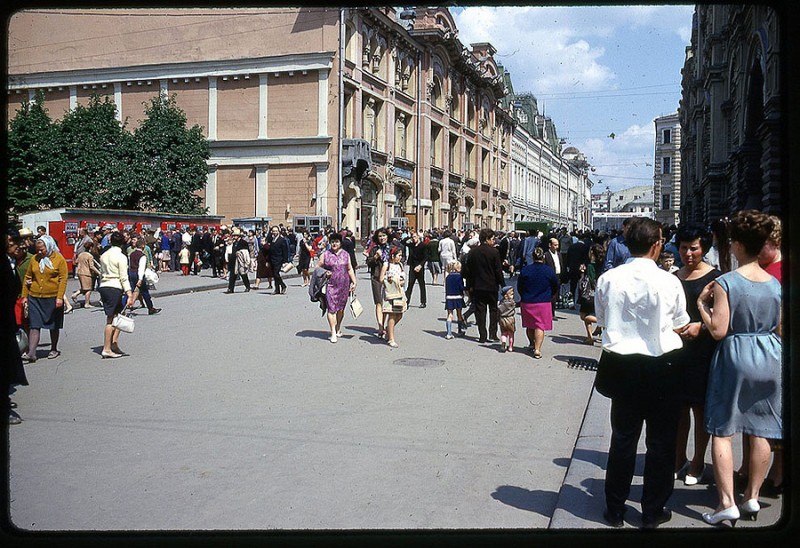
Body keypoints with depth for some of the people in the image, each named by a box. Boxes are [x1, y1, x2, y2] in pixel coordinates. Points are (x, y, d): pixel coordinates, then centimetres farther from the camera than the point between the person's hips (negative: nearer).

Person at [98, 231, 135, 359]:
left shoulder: (104, 255, 12)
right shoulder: (121, 257, -8)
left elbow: (101, 274, 17)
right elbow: (124, 278, -11)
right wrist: (129, 294, -11)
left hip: (103, 286, 7)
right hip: (115, 288, -7)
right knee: (111, 319, -4)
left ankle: (114, 343, 6)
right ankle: (106, 349, -2)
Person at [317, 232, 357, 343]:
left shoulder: (346, 254, 11)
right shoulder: (325, 255, 4)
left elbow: (350, 269, 14)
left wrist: (354, 282, 6)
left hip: (344, 286, 3)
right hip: (331, 285, -2)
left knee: (341, 309, 9)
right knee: (332, 308, -9)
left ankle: (338, 329, 26)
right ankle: (333, 332, -8)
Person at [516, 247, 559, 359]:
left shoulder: (525, 270, -6)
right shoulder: (549, 271, -7)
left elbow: (519, 287, 3)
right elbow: (556, 288, 5)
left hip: (527, 302, 2)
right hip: (544, 303, -2)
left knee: (529, 325, 19)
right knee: (540, 326, 0)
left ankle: (532, 344, 38)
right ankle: (537, 349, -9)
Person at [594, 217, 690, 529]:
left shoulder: (607, 279, -6)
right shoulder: (668, 282, -14)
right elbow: (679, 326, -1)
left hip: (621, 366, 3)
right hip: (661, 366, -3)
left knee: (623, 437, 15)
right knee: (661, 441, 13)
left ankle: (615, 509, 25)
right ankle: (653, 512, 22)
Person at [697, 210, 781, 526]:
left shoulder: (725, 283, -14)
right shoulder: (775, 284, 3)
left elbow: (718, 330, -17)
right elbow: (781, 330, 9)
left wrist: (702, 303, -5)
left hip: (735, 357, -5)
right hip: (770, 357, 6)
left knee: (722, 431, 2)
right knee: (761, 432, 12)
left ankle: (727, 503, -1)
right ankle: (752, 498, 22)